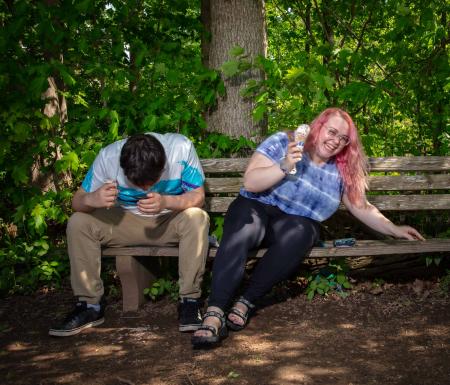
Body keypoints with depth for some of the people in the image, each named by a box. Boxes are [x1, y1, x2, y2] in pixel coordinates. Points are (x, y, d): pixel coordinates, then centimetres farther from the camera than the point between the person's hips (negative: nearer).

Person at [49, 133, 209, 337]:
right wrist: (91, 200, -42)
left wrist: (166, 202, -43)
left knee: (197, 218, -34)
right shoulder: (108, 157, -23)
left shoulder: (181, 148, -26)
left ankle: (189, 301, -21)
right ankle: (90, 304, -10)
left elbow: (198, 196, -22)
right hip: (126, 221, 2)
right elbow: (77, 201, -16)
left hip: (170, 220, -1)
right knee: (78, 223, -22)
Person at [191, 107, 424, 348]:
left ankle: (246, 302, -28)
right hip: (255, 209, -3)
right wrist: (284, 167, -21)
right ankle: (214, 314, -47)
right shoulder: (283, 143, 0)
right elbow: (250, 182, -8)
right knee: (242, 233, -39)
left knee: (298, 233, -36)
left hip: (296, 222, 3)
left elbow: (362, 208, 21)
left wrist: (394, 230, 14)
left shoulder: (341, 172, 13)